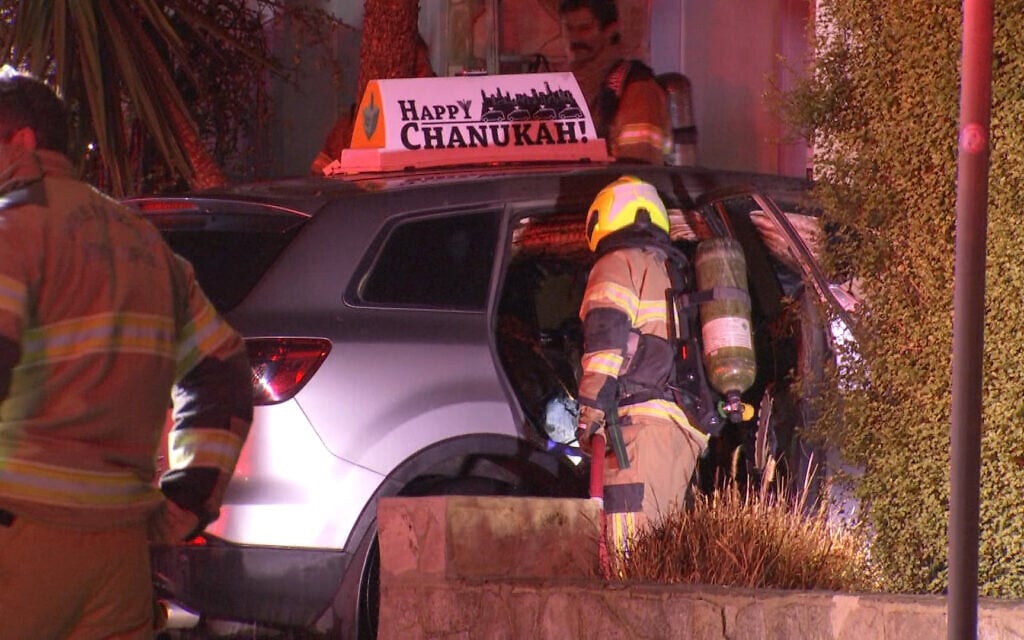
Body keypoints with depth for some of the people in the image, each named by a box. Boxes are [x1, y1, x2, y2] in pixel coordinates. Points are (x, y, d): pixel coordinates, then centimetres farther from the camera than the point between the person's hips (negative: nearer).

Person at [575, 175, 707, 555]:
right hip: (688, 431, 8)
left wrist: (591, 410, -13)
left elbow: (607, 338, -10)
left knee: (628, 549, -18)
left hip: (644, 422, -8)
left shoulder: (620, 265, 5)